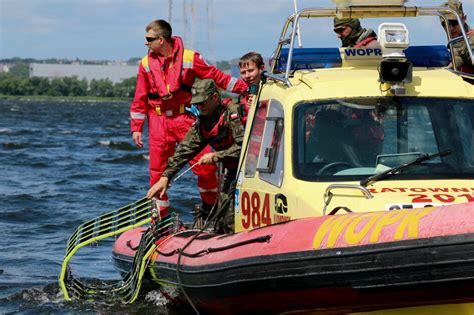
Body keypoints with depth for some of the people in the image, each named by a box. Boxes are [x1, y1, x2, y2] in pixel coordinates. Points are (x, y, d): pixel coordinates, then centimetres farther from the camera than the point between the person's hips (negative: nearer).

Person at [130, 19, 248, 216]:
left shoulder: (189, 58, -2)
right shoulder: (146, 64, 7)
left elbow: (216, 77, 3)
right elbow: (140, 99, 11)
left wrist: (244, 88, -3)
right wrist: (136, 127, 7)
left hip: (185, 119, -2)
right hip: (158, 123, 2)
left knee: (204, 165, -7)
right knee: (158, 171, 2)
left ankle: (211, 207, 14)